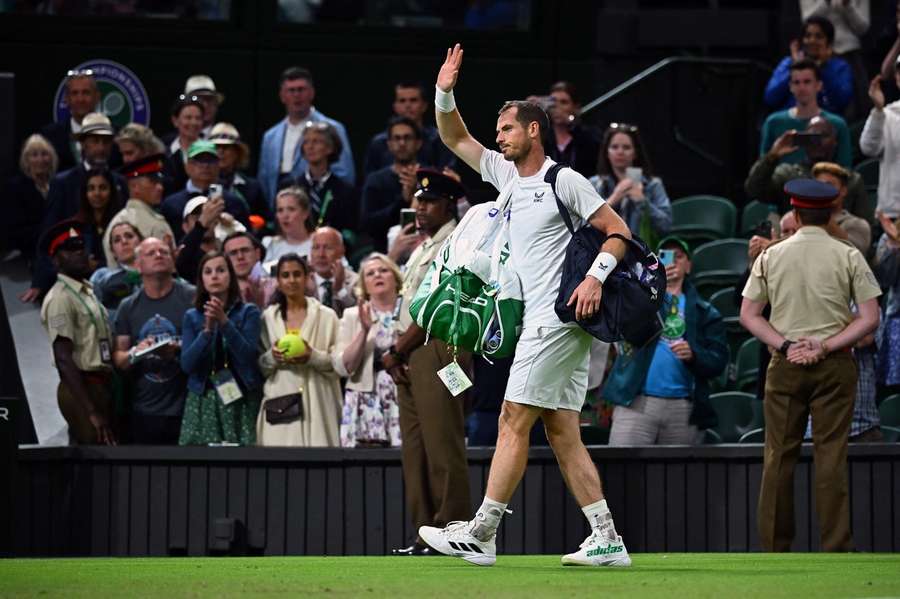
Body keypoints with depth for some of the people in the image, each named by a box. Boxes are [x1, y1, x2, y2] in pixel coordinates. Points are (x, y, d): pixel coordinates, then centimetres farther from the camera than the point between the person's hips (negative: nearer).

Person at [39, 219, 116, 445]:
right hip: (81, 387, -9)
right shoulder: (60, 299, -14)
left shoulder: (87, 290, 14)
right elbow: (64, 359, -21)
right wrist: (91, 411, -26)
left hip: (100, 384, 9)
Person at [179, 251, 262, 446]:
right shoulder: (192, 317, 9)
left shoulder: (248, 312, 3)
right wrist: (207, 330, -14)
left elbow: (248, 357, -9)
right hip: (202, 401, 2)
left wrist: (224, 322, -18)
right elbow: (187, 364, -1)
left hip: (240, 402, -2)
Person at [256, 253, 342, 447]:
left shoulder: (326, 316, 7)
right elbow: (258, 365, 11)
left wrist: (313, 357, -15)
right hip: (279, 406, 1)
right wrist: (272, 357, -10)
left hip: (316, 405, -1)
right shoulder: (268, 318, 11)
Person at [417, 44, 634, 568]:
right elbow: (456, 139, 24)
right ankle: (607, 540, 0)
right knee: (562, 432, 3)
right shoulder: (506, 173, 17)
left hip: (559, 318, -9)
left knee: (514, 422, -9)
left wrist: (596, 275, -22)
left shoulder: (564, 181, -6)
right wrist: (445, 95, 8)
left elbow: (619, 231, -8)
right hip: (542, 322, 9)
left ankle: (481, 534, -9)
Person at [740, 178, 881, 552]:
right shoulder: (848, 257, 0)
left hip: (785, 365, 1)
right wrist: (826, 346, -8)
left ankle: (774, 547, 6)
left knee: (779, 456, 5)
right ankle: (835, 547, -5)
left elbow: (748, 315, 3)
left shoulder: (771, 256, 4)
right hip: (835, 367, -1)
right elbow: (870, 318, -4)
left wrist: (785, 345, -4)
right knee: (831, 456, -2)